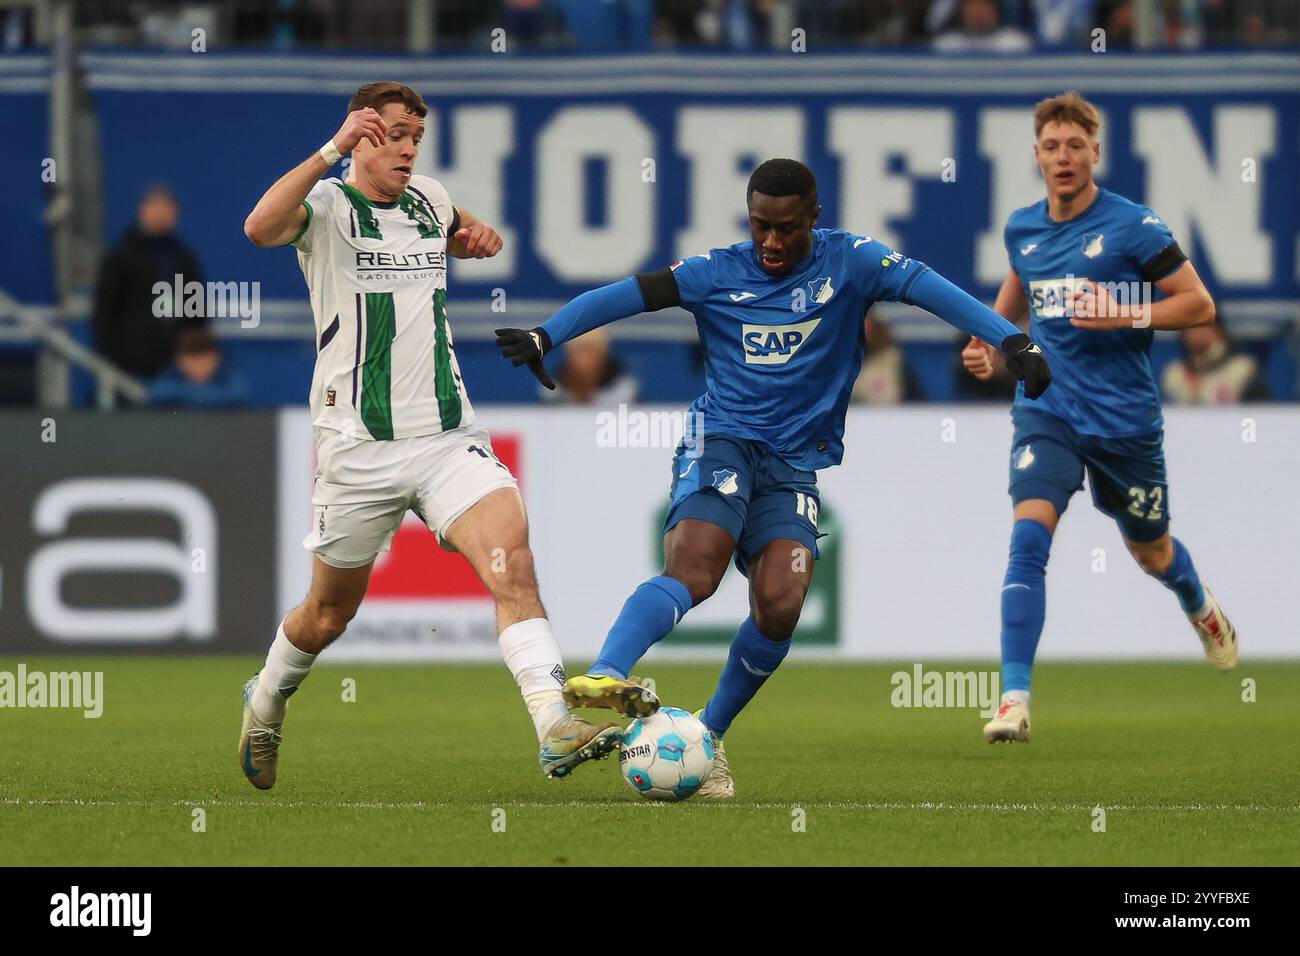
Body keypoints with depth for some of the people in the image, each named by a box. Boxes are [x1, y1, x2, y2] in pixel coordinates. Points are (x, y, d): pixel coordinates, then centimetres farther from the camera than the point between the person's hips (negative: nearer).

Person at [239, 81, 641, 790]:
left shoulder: (428, 200, 11)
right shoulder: (328, 207, -6)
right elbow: (261, 227, -30)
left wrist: (477, 236, 14)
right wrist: (332, 151, -36)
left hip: (448, 434, 4)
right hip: (358, 446, -4)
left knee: (512, 562, -20)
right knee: (329, 614, 11)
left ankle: (555, 729, -30)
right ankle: (265, 703, 42)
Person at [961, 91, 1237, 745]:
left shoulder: (1131, 226, -11)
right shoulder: (1022, 229, 4)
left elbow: (1199, 304, -8)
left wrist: (1125, 316, -22)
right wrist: (989, 341, 10)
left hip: (1124, 417, -2)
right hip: (1047, 410, 2)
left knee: (1151, 552, 17)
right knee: (1029, 536, -20)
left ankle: (1202, 609, 54)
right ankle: (1014, 700, -23)